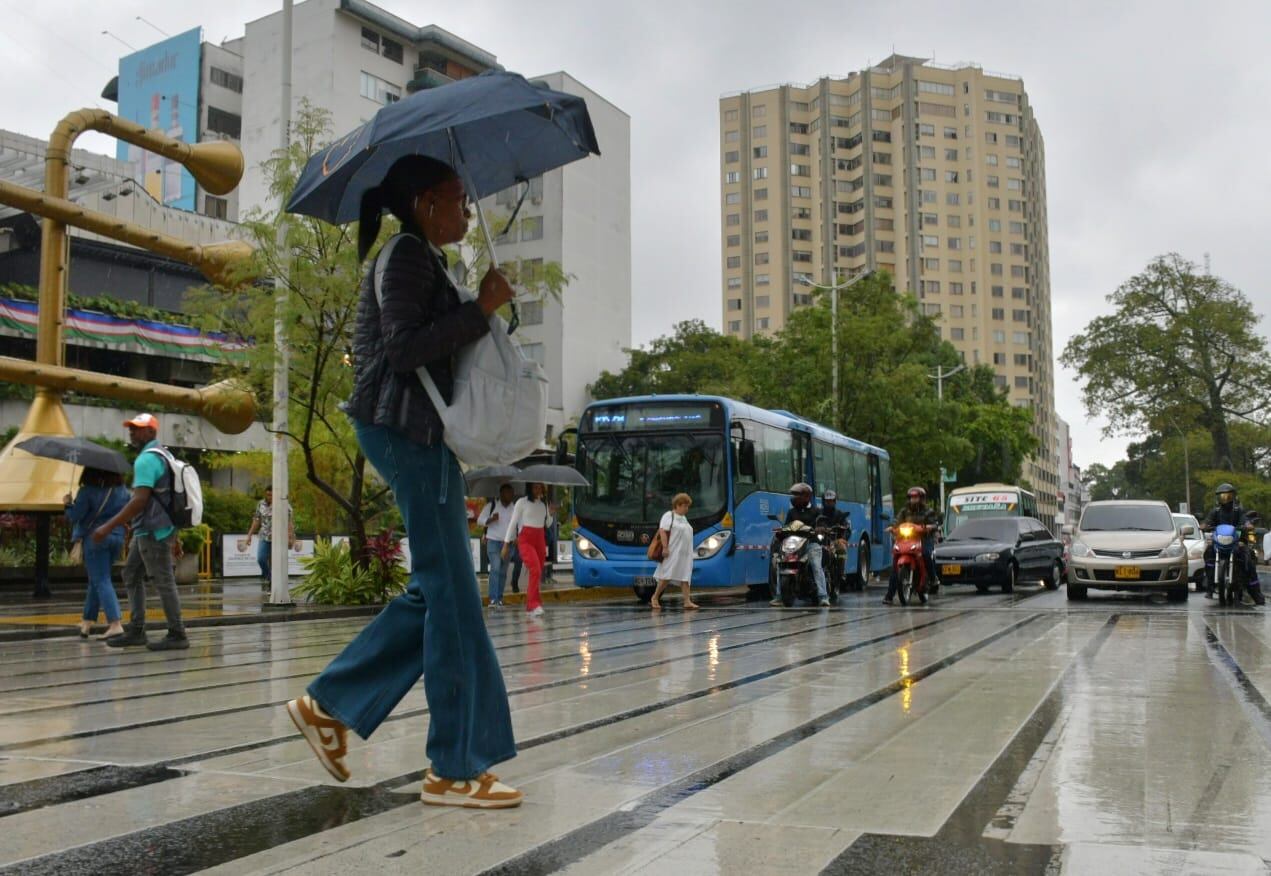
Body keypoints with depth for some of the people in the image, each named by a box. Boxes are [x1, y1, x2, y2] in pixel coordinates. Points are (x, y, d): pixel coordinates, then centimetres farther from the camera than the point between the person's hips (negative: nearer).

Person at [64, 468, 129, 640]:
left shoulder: (87, 491, -12)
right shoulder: (121, 490, 4)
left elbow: (75, 516, -12)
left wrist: (68, 504, 7)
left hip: (95, 538, -6)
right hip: (117, 537, 6)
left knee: (102, 581, -6)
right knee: (96, 580, 18)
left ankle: (115, 624, -18)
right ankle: (87, 622, 26)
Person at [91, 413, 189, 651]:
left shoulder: (146, 459, -15)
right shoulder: (162, 456, 17)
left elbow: (139, 501, -23)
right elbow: (167, 499, 20)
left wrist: (108, 527, -23)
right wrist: (173, 535, 23)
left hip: (153, 532, -10)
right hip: (147, 531, 10)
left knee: (163, 582, -4)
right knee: (131, 575, 14)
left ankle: (177, 635, 1)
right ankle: (136, 631, 16)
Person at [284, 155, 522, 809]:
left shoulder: (423, 260, 21)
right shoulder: (408, 256, -9)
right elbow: (403, 349, -21)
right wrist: (480, 310, -17)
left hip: (420, 433, 11)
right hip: (405, 430, -11)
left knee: (437, 588, 11)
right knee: (450, 592, -8)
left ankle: (328, 703, 17)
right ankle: (456, 768, -1)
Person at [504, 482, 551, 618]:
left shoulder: (543, 503, 14)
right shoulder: (522, 502, 0)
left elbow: (547, 524, 19)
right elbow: (513, 523, 0)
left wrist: (551, 514, -1)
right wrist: (507, 543, -3)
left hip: (540, 540, 6)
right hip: (525, 540, -6)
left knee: (538, 573, 4)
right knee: (535, 571, -22)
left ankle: (529, 605, 14)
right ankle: (535, 605, -24)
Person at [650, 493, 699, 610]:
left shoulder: (684, 518, 19)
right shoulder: (669, 516, -6)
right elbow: (662, 531, -15)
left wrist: (689, 551, 20)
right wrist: (665, 547, -22)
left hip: (684, 553, 8)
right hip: (672, 552, -8)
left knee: (685, 577, 1)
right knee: (667, 576, -7)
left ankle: (687, 601, -4)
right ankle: (655, 598, 7)